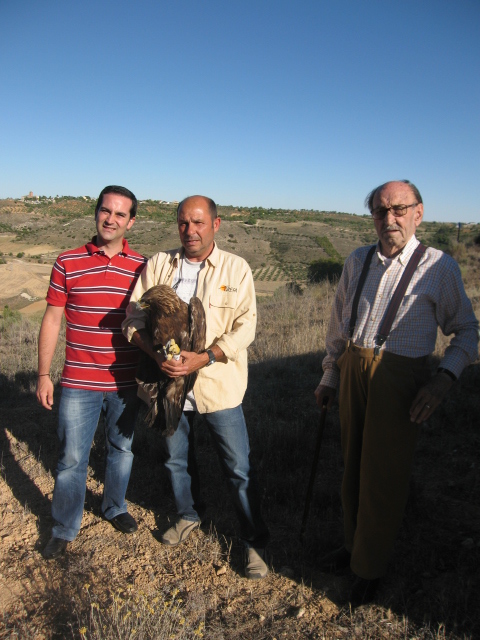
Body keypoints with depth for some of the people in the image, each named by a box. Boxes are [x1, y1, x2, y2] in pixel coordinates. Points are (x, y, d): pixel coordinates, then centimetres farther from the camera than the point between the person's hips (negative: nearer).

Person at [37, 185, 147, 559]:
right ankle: (64, 529, 31)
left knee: (122, 449, 19)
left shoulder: (142, 266, -2)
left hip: (126, 383, 2)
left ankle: (115, 507, 44)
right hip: (78, 383, -1)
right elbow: (52, 321, 1)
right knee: (71, 458, 8)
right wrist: (43, 375, 0)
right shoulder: (68, 263, -4)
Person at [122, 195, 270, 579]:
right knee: (177, 459, 21)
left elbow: (245, 327, -9)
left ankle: (255, 541, 24)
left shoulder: (236, 269, -3)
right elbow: (135, 317, 1)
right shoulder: (159, 265, 3)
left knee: (238, 468, 3)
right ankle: (188, 516, 48)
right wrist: (158, 355, -17)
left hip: (218, 385, -3)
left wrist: (204, 358, -21)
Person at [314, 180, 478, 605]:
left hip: (399, 379, -4)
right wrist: (330, 376, 17)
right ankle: (354, 544, 40)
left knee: (382, 475, 6)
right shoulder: (357, 262, 7)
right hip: (353, 371, 5)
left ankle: (370, 567, 29)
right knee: (353, 467, 17)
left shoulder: (440, 267, -6)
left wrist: (443, 379, -14)